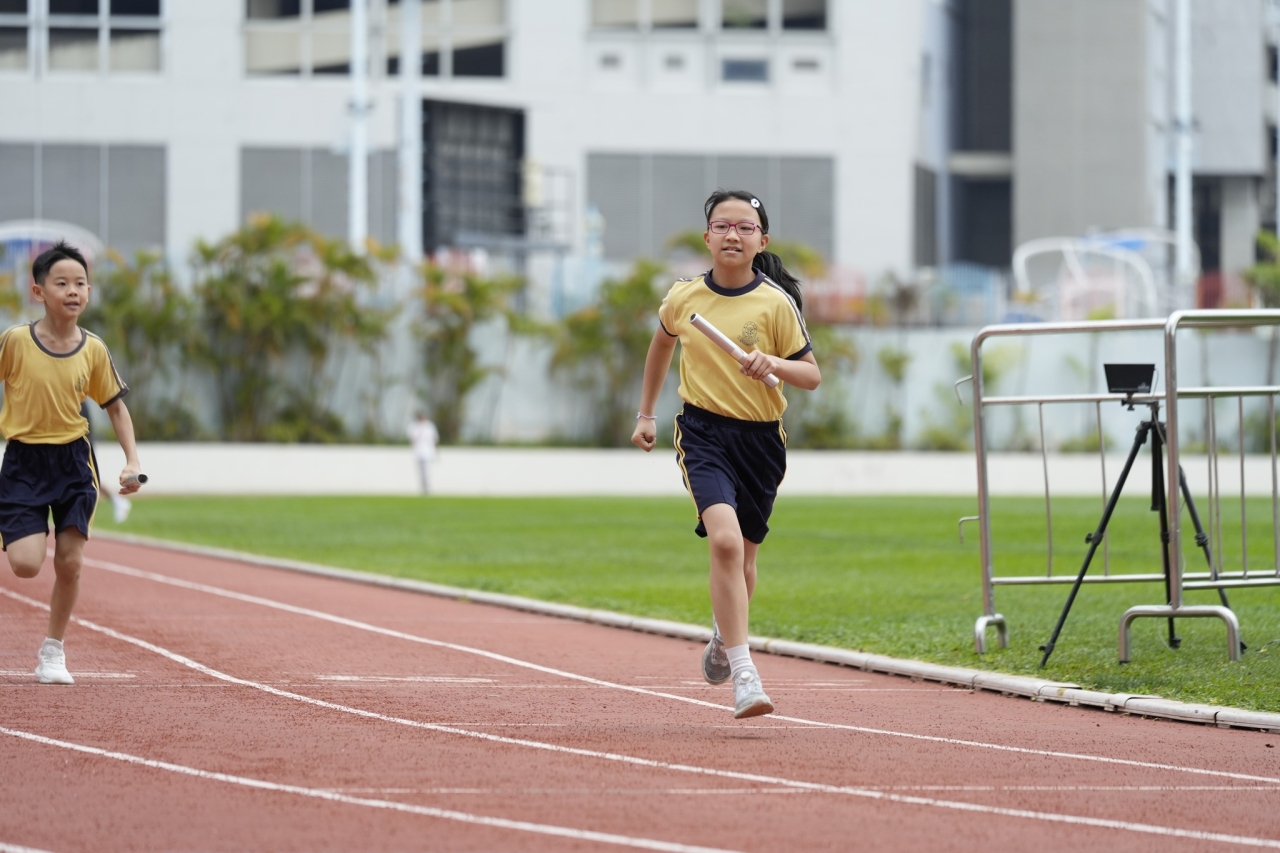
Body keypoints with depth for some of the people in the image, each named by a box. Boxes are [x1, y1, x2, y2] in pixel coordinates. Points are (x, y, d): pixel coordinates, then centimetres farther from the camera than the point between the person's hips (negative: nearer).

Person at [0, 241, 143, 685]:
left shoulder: (93, 350, -2)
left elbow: (115, 406, 9)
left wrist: (132, 461, 0)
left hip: (74, 462, 2)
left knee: (70, 562, -1)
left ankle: (53, 652, 17)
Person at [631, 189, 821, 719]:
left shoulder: (775, 303, -7)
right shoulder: (684, 297, -1)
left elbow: (812, 374, -4)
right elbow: (662, 343, 20)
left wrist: (773, 364, -25)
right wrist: (645, 414, 23)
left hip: (760, 438, 1)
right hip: (703, 432, -1)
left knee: (743, 557, 15)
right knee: (725, 540, -23)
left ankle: (724, 637, 49)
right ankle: (744, 676, -25)